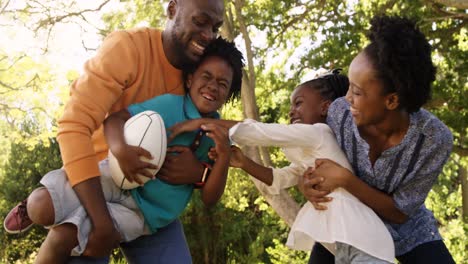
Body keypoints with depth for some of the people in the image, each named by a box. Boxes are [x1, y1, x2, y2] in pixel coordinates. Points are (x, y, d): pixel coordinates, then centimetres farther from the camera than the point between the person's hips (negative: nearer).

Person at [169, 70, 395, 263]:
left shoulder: (317, 133, -4)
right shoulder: (311, 150, 26)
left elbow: (256, 131, -8)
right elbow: (279, 179, 19)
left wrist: (202, 122, -4)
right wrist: (243, 163, 4)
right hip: (348, 242, 10)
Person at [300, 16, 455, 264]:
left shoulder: (435, 138, -32)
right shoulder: (339, 112, -27)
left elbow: (399, 212, -24)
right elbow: (318, 159, -6)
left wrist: (345, 179, -37)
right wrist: (309, 182, -29)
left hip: (407, 229, -1)